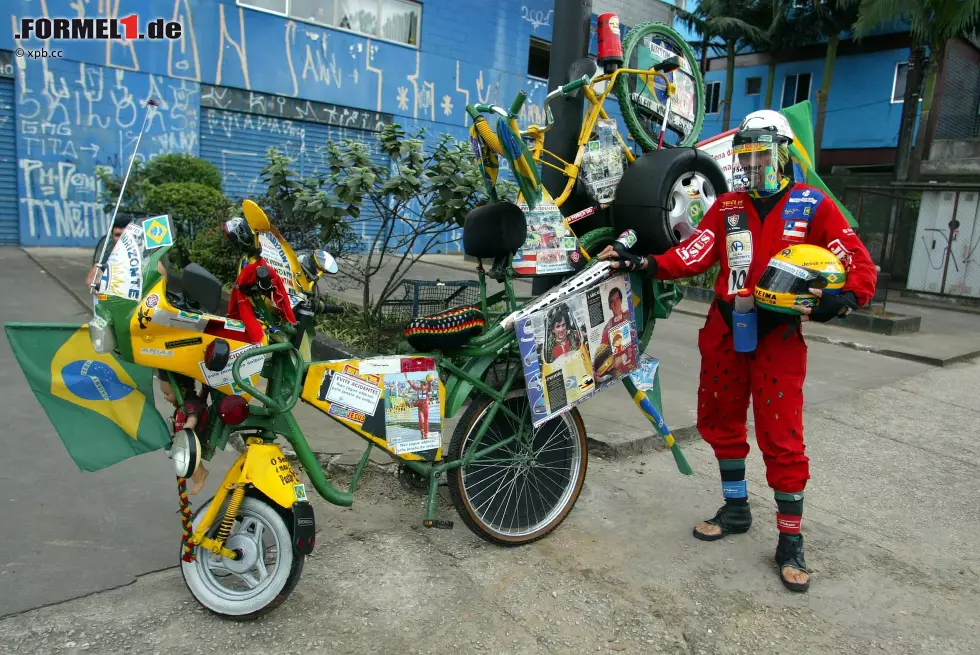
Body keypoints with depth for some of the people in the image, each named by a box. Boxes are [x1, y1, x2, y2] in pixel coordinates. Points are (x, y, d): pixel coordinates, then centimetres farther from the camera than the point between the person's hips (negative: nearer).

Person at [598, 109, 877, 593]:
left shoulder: (812, 205, -2)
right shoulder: (727, 207, 6)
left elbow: (861, 266, -7)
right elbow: (691, 256, -6)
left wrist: (839, 300, -27)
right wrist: (638, 262, -19)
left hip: (779, 335, -4)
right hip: (724, 330, 4)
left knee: (781, 439, -3)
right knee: (720, 422, 13)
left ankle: (790, 543, 13)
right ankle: (735, 509, 33)